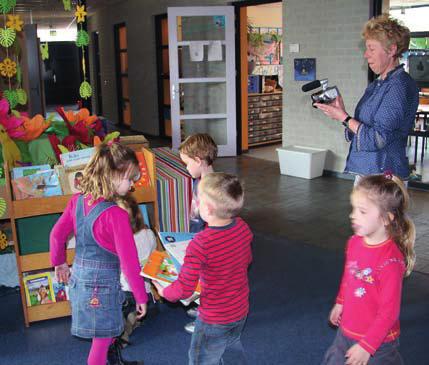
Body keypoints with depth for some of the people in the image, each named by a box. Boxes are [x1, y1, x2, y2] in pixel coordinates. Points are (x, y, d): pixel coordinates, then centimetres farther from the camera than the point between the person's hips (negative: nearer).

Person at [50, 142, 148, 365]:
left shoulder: (77, 201, -5)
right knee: (102, 340, 10)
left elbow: (56, 235, 5)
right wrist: (141, 297, -11)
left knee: (110, 328, 28)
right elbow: (129, 261, -21)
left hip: (79, 277, 8)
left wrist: (60, 263, 22)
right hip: (102, 282, -8)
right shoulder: (116, 215, -25)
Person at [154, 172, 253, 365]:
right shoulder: (243, 228, -13)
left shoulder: (200, 244, -33)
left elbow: (184, 290, -27)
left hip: (213, 320, -6)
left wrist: (165, 292, -7)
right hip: (240, 311, 6)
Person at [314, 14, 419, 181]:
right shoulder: (376, 85, 12)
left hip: (383, 175, -9)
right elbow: (360, 129, 10)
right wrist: (340, 112, -3)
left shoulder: (400, 85, -15)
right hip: (365, 170, 9)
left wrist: (343, 117, -13)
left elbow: (377, 139, -19)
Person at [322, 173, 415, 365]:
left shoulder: (391, 260, -28)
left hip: (377, 342, -7)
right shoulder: (354, 242, -8)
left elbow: (389, 312, -23)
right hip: (346, 333, 7)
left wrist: (367, 346, -19)